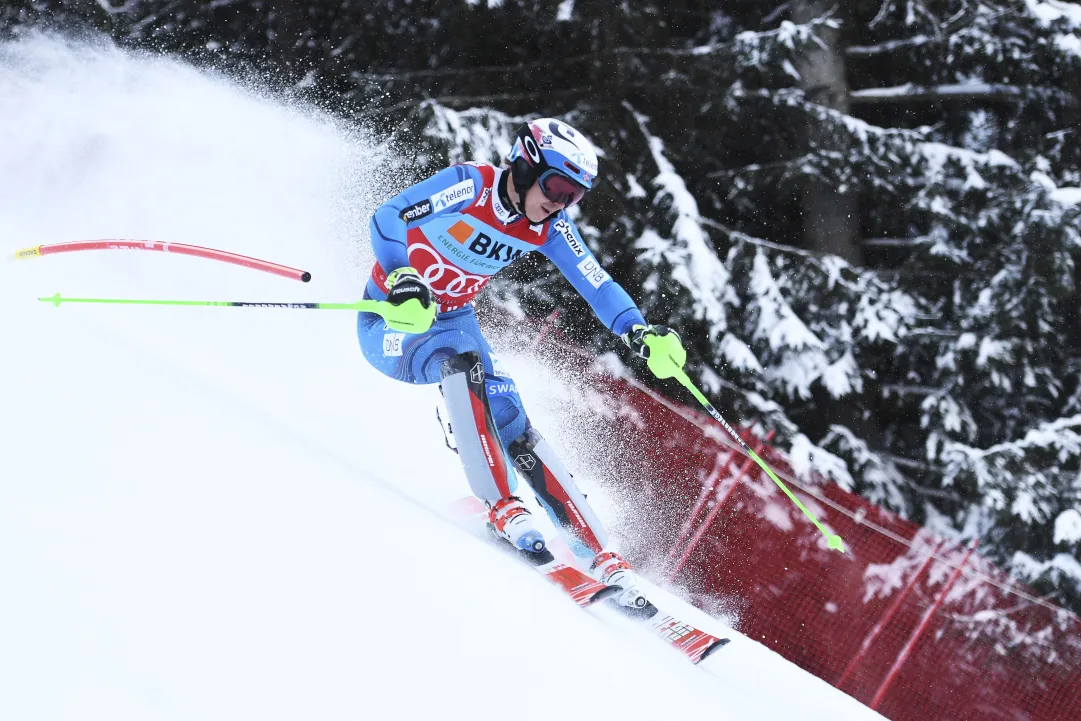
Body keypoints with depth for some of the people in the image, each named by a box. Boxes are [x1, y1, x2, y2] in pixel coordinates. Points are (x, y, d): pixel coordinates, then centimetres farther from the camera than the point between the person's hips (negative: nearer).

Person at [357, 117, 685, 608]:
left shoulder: (549, 228, -5)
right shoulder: (471, 185, -22)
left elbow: (596, 284, -6)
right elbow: (387, 218, -29)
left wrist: (639, 331, -23)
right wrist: (401, 278, -47)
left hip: (453, 323, 5)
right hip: (392, 318, -5)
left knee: (511, 424, -11)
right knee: (462, 360, -36)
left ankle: (601, 558, -12)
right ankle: (502, 505, -35)